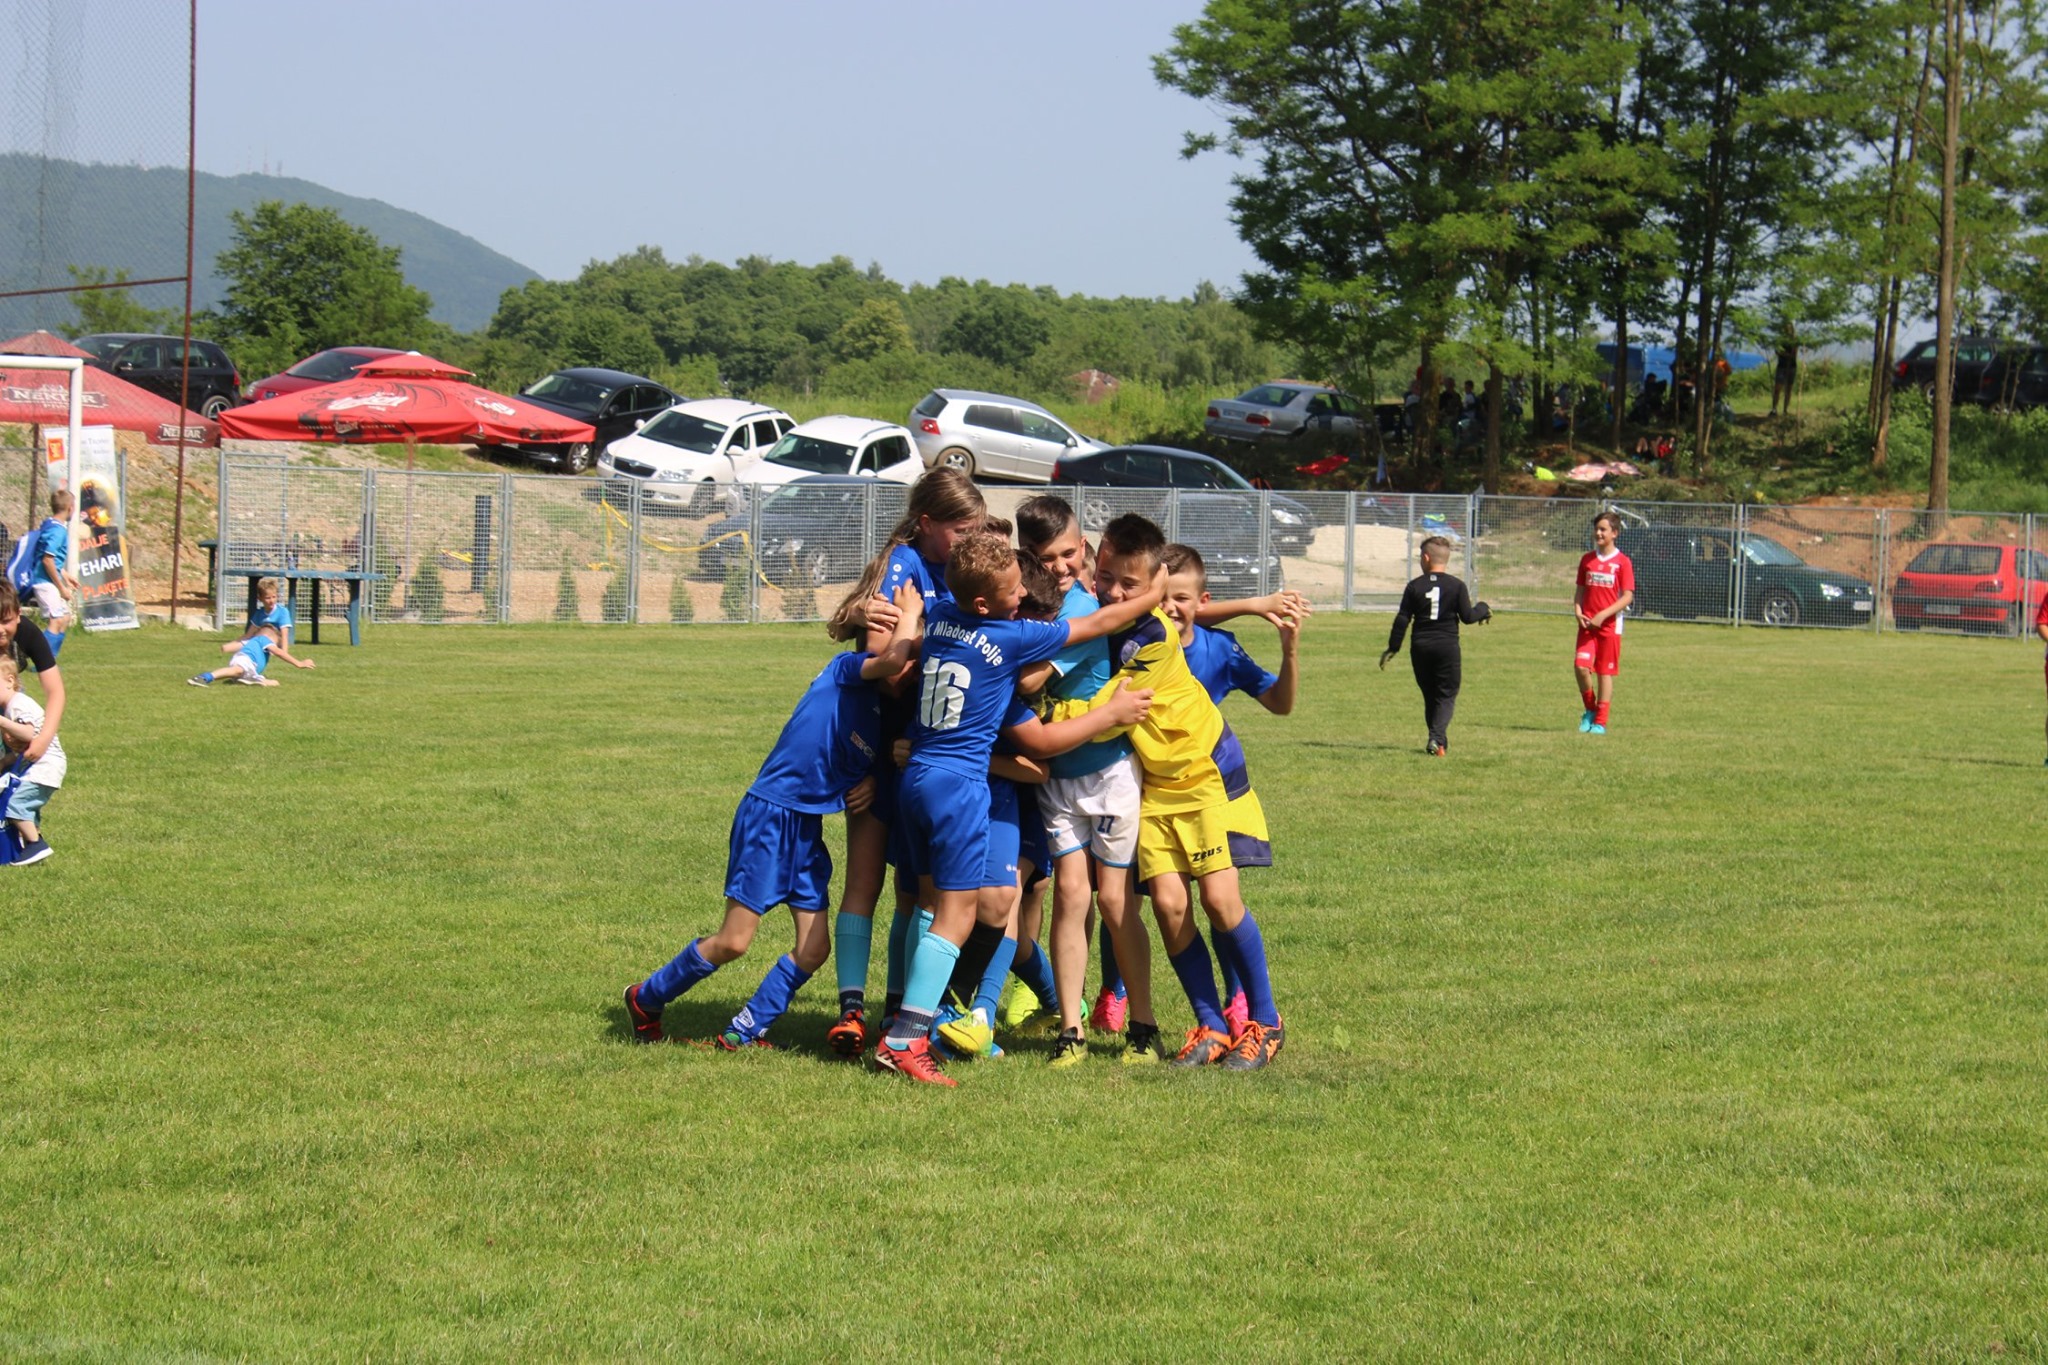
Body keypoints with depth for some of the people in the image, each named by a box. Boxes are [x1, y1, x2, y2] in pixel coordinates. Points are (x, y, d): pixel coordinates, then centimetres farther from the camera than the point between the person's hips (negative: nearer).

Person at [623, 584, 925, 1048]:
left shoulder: (887, 714, 8)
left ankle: (743, 1032, 15)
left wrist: (875, 780, -1)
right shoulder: (846, 669, -13)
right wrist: (910, 612, -15)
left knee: (814, 948, 0)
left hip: (808, 830, 8)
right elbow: (891, 659, -33)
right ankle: (645, 1000, 16)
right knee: (733, 941, -4)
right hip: (768, 814, -8)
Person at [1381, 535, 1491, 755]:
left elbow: (1402, 620, -1)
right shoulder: (1456, 585, -4)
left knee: (1429, 695, 16)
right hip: (1448, 647, -1)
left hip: (1420, 647, 2)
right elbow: (1467, 617, -3)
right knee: (1446, 695, 2)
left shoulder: (1415, 586, -1)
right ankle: (1437, 739, -19)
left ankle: (1437, 739, 16)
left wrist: (1392, 648, 7)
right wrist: (1483, 609, 18)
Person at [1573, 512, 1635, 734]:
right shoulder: (1587, 559, 8)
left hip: (1610, 624, -3)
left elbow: (1627, 596, -8)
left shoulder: (1622, 562, -5)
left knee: (1605, 672, 2)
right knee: (1581, 666, -12)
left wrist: (1603, 615, -16)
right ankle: (1590, 711, 10)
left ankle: (1600, 722, 10)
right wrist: (1578, 612, -5)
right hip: (1587, 624, 3)